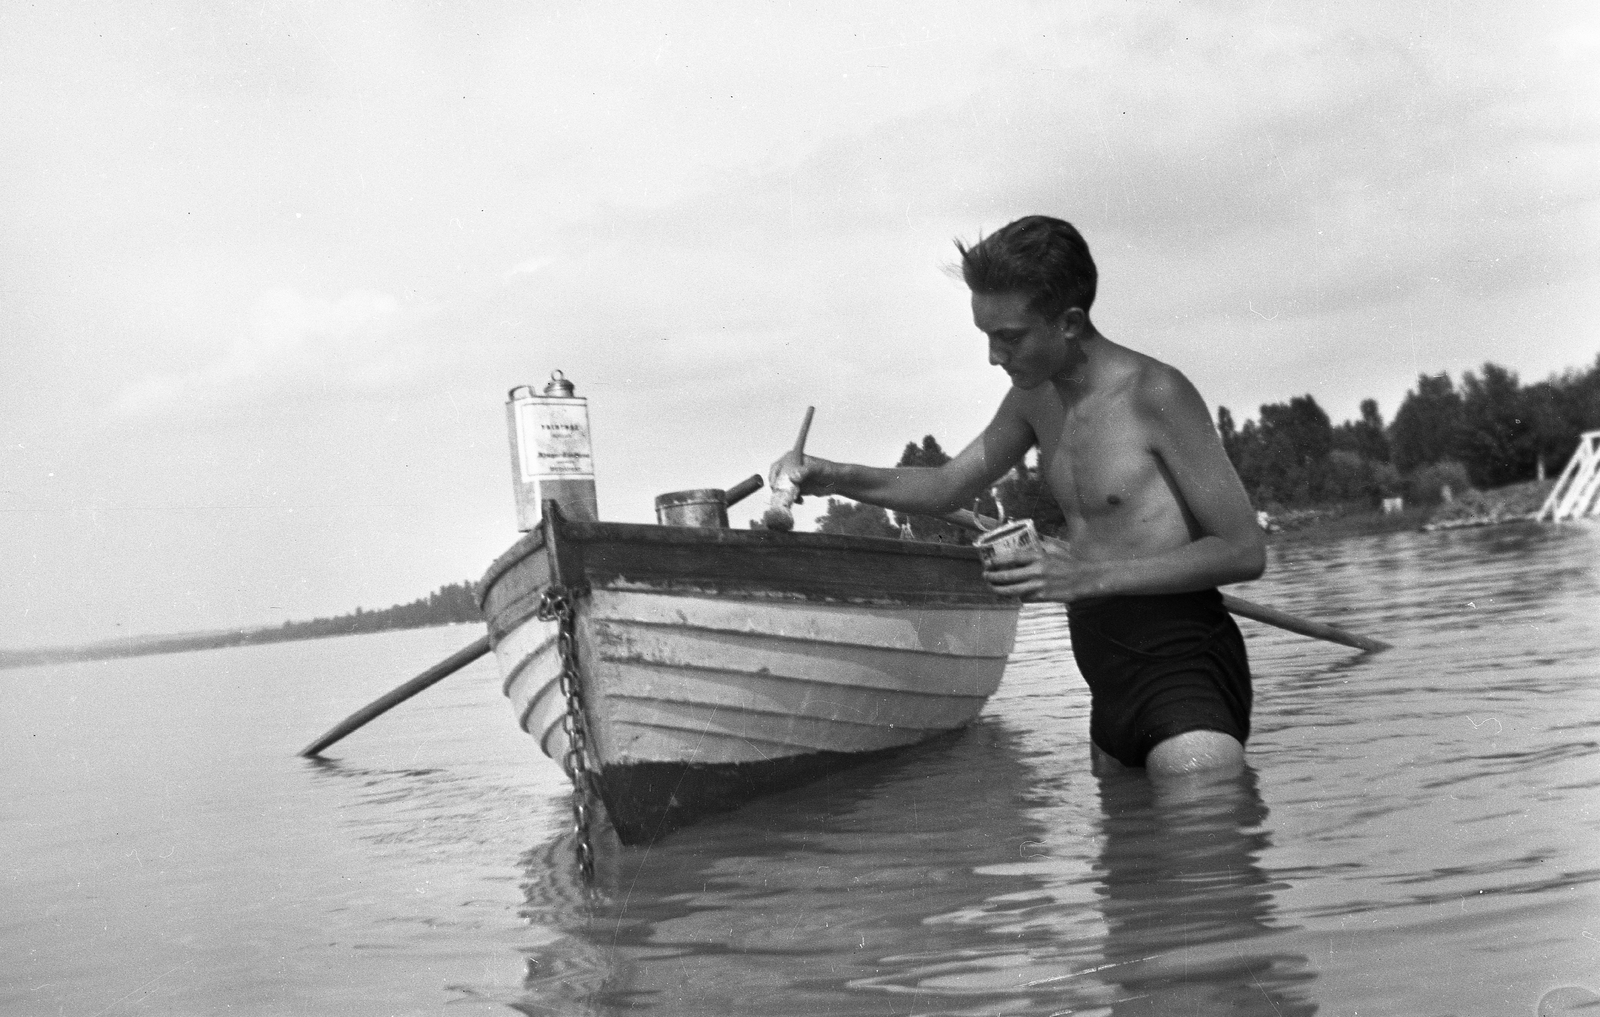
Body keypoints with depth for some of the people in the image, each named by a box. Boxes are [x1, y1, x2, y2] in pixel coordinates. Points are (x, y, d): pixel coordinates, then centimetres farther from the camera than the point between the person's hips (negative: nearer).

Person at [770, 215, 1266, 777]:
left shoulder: (1155, 394, -15)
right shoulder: (1035, 396, 9)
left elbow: (1245, 551, -16)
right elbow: (947, 487, 21)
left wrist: (1090, 577, -23)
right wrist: (832, 477, 4)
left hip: (1185, 667, -8)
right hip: (1113, 684, 8)